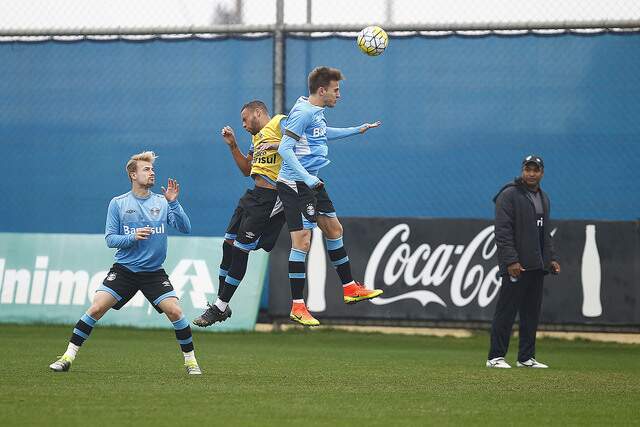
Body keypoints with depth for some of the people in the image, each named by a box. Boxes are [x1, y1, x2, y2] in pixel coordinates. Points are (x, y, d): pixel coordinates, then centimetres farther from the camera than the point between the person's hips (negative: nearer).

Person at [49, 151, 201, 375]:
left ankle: (190, 360, 3)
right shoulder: (118, 203, 2)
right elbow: (110, 238, -1)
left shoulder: (162, 202, 4)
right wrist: (132, 237, -18)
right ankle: (68, 356, -4)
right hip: (124, 270, -1)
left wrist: (173, 202, -18)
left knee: (175, 311, -15)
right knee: (96, 308, -13)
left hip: (154, 272, 1)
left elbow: (185, 228, -6)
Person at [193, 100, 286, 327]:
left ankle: (220, 307, 1)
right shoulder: (257, 137, 22)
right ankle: (221, 306, 18)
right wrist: (233, 145, 18)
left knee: (240, 250, -7)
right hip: (254, 195, 9)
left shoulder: (280, 124, -6)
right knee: (229, 245, 8)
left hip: (269, 198, -9)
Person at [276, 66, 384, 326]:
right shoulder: (302, 113, -18)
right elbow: (285, 149, -23)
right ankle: (297, 307, -9)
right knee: (302, 241, -11)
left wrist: (358, 130, 42)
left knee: (334, 229, 17)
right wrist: (307, 178, -30)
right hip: (295, 185, -10)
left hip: (312, 183, 10)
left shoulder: (317, 113, 12)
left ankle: (349, 288, 30)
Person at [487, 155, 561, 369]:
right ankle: (495, 357, -5)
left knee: (531, 313, 8)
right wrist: (511, 260, -20)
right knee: (506, 311, -7)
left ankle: (526, 357, 14)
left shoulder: (543, 198, 19)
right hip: (516, 266, -8)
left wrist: (551, 258, 14)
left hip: (537, 266, 8)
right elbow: (503, 231, -13)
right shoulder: (509, 195, -6)